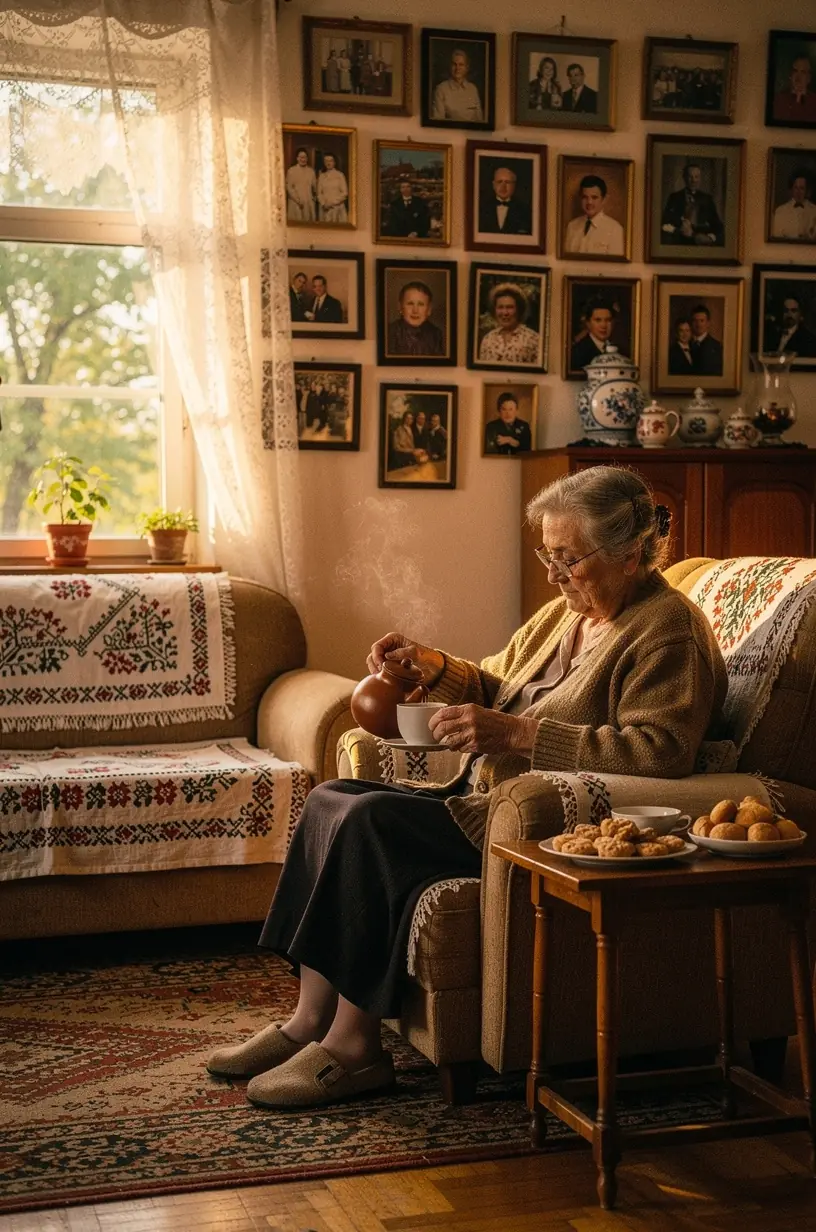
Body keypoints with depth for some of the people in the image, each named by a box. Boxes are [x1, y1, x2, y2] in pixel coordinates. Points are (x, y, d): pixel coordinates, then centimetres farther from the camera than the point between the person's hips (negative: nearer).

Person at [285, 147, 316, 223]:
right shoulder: (291, 171, -2)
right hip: (295, 203, -3)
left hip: (309, 203, 3)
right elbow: (289, 187, -5)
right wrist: (298, 200, -11)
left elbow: (314, 186, 16)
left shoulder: (311, 171, 8)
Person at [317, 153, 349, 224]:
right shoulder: (321, 176, 10)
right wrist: (323, 203, -7)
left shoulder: (340, 175, 1)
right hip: (325, 208, 2)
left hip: (337, 207, -2)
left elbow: (344, 193, -2)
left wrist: (333, 202, -8)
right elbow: (319, 192, 9)